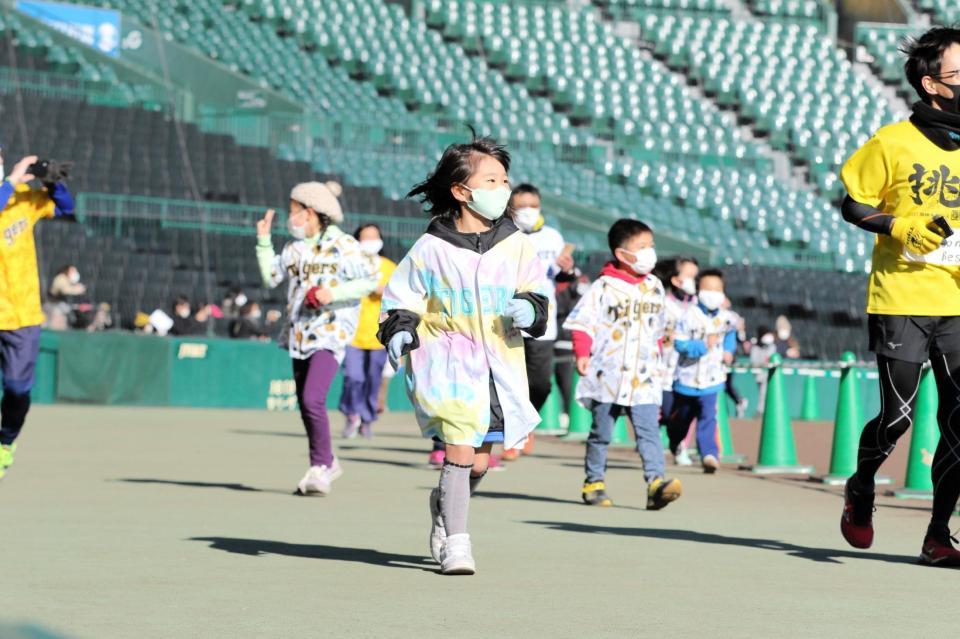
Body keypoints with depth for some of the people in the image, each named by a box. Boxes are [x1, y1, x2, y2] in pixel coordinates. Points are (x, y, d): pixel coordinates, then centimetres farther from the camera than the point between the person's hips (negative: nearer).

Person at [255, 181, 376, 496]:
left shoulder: (343, 245, -8)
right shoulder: (294, 247, 11)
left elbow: (370, 281, -10)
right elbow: (271, 277, 13)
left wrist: (334, 294, -19)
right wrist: (264, 240, 8)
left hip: (330, 333, -8)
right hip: (300, 333, 8)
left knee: (313, 399, -20)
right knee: (304, 403, 13)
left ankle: (320, 467, -10)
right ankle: (327, 463, 29)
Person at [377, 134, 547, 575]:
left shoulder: (516, 246, 6)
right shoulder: (432, 248, -2)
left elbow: (537, 297, 9)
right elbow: (402, 296, 6)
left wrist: (529, 308, -12)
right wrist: (398, 330, -10)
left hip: (499, 365, 4)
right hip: (448, 362, -3)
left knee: (479, 463, 8)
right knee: (460, 449, -15)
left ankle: (443, 505, 39)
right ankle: (455, 542, -7)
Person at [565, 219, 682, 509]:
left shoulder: (654, 287, 11)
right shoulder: (605, 287, -6)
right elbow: (583, 322, -7)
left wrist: (656, 358, 21)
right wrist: (582, 354, -17)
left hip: (644, 379, 3)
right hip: (607, 376, -3)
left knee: (649, 431, -10)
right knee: (601, 433, 8)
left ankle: (656, 483, -20)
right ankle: (593, 483, 19)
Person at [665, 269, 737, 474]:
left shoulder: (725, 318, 0)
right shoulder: (690, 316, -15)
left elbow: (730, 333, 25)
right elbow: (679, 342, -21)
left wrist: (729, 350, 10)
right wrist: (703, 345, -30)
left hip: (712, 379, 1)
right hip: (688, 377, -1)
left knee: (708, 417, -16)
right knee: (681, 417, 18)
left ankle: (709, 455, -22)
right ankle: (675, 444, 45)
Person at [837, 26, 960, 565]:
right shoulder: (893, 143, -3)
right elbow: (852, 205, 3)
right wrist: (900, 226, -13)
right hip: (901, 303, -3)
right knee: (898, 415, -4)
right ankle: (861, 490, 27)